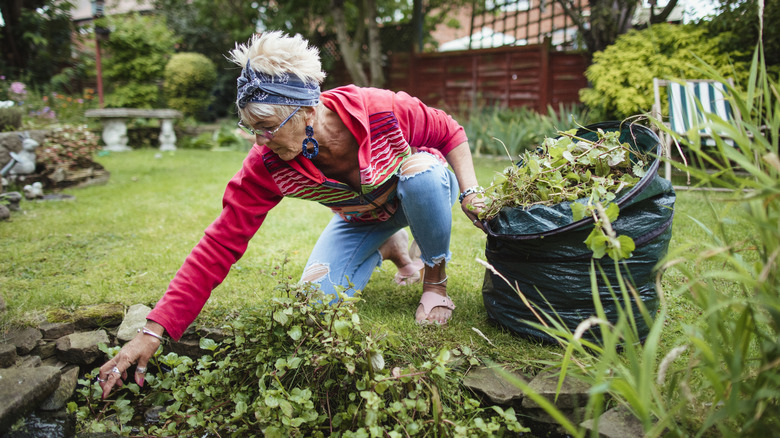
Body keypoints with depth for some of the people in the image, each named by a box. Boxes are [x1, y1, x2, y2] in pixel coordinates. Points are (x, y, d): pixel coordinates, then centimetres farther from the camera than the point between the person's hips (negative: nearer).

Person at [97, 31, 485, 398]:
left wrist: (469, 192, -25)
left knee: (422, 172, -36)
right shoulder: (267, 164, -29)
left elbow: (449, 132, -15)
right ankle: (390, 249, 15)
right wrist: (154, 331, -33)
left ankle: (436, 277, -9)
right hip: (362, 220, 2)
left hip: (421, 194, -2)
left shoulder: (383, 110, -36)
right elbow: (220, 243, -30)